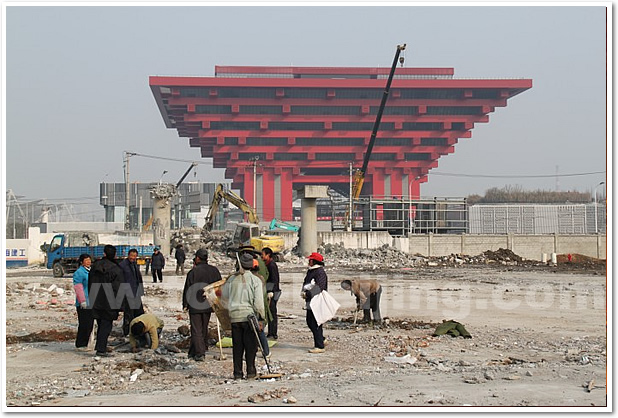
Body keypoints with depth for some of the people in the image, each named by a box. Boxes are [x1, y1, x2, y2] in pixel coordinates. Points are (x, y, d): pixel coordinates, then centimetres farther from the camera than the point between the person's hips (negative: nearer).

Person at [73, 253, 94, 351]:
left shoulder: (91, 271, 16)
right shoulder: (78, 273, -10)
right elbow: (78, 287, -17)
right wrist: (82, 301, -21)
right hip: (83, 304, -9)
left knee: (90, 324, 12)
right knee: (83, 324, -7)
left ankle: (86, 343, 21)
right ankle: (80, 344, 1)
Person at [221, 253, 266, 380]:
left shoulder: (232, 279, 3)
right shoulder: (255, 280, -6)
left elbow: (224, 295, 14)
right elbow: (258, 302, -9)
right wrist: (262, 316, 2)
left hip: (235, 316, 3)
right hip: (250, 316, -3)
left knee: (237, 346, 8)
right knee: (251, 345, 5)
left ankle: (238, 372, 10)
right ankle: (251, 371, 5)